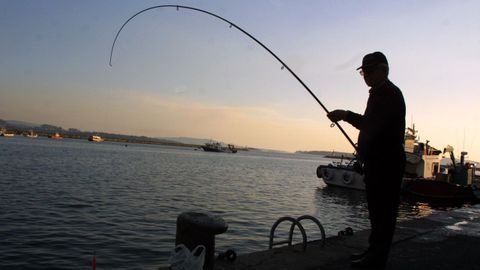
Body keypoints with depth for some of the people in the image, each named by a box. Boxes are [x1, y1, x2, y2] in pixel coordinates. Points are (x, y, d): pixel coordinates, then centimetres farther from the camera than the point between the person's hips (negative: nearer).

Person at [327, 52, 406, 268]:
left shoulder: (390, 94, -11)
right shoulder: (380, 94, 21)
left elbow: (374, 125, -23)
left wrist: (347, 116, -22)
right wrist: (363, 151, 22)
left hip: (386, 163, -10)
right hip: (377, 162, 11)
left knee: (382, 210, -6)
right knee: (377, 210, 15)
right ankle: (374, 251, 24)